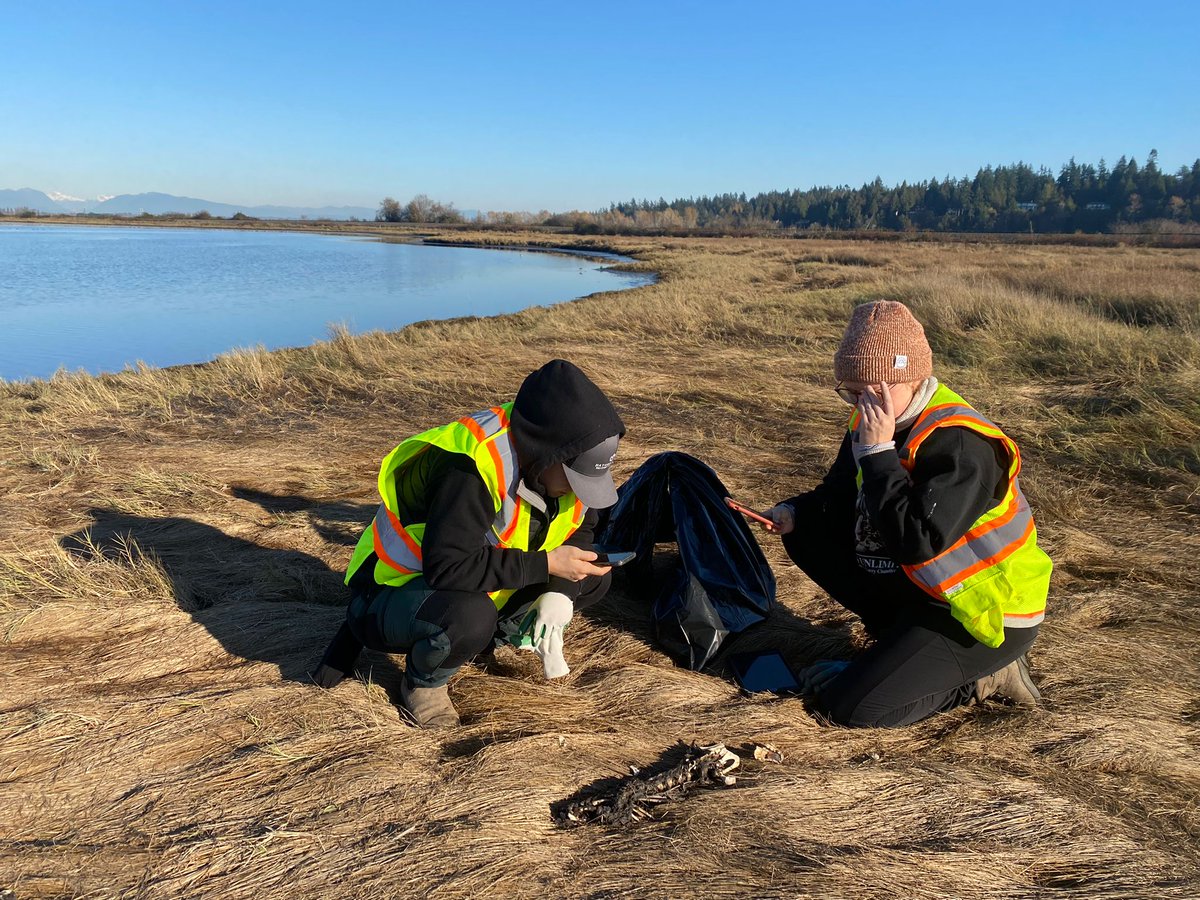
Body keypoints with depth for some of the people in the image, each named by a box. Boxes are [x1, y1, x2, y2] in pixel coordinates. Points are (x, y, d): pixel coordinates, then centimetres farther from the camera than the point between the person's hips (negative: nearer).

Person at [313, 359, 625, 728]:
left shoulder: (550, 458, -10)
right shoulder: (474, 464, -34)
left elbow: (581, 524, 3)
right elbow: (448, 566, -38)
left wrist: (559, 593, -15)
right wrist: (547, 564, -32)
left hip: (474, 588, 7)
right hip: (392, 591, -7)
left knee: (594, 578, -5)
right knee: (468, 616, -41)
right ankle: (422, 684, -7)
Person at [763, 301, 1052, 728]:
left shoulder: (959, 443, -27)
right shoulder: (873, 421, -1)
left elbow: (918, 543, -36)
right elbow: (837, 498, 11)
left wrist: (877, 452, -32)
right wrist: (792, 513, -11)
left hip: (988, 615, -8)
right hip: (916, 590, 9)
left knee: (850, 706, -16)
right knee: (807, 535, 3)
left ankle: (979, 678, 4)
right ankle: (898, 641, 9)